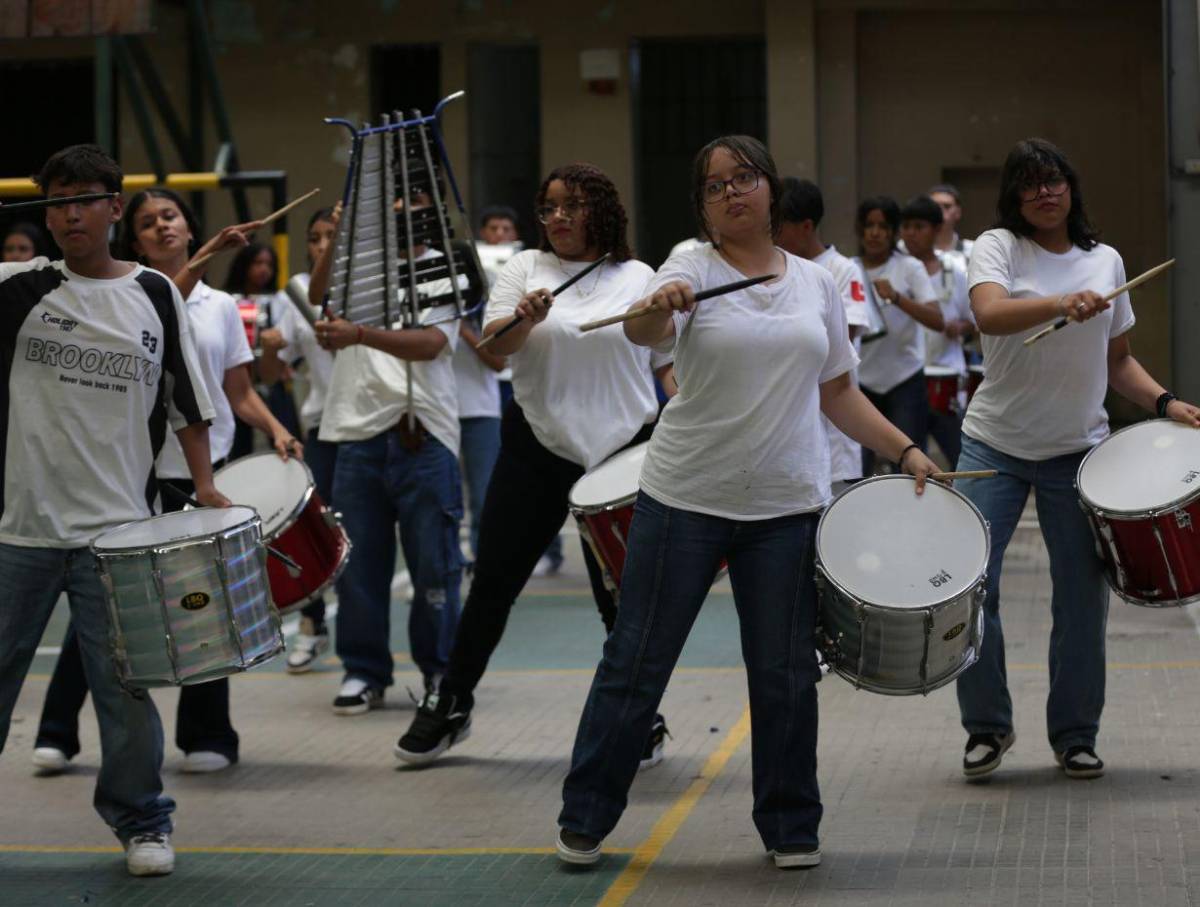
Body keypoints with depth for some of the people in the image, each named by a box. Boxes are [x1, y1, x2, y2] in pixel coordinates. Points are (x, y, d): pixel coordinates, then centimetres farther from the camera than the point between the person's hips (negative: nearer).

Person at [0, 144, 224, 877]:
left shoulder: (154, 295, 5)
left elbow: (186, 401, 9)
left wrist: (205, 485, 2)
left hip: (116, 529, -1)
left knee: (123, 681, 2)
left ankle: (141, 822, 16)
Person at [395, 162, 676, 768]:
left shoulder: (638, 278, 5)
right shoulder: (527, 267, 4)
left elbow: (669, 363, 8)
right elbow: (493, 344, -7)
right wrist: (525, 320, -28)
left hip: (620, 450, -1)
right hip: (537, 448, 1)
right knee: (493, 581, 5)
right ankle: (450, 706, 20)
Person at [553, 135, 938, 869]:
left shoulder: (818, 284, 8)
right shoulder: (693, 270, -3)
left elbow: (838, 392, 16)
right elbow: (645, 332, -24)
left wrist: (905, 451, 6)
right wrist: (656, 308, -47)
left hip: (788, 506, 3)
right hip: (686, 499, -2)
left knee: (786, 675, 6)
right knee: (637, 664, 4)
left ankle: (792, 828, 21)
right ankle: (585, 820, 16)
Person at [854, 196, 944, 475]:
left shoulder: (909, 268, -3)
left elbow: (937, 322, -14)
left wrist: (896, 297, -26)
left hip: (905, 381, -3)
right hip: (863, 380, 3)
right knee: (857, 470, -1)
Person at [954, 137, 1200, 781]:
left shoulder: (1105, 261, 9)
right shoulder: (998, 246, -2)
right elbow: (989, 314, -24)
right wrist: (1060, 304, -40)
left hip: (1078, 453, 3)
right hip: (995, 446, -2)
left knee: (1081, 598, 3)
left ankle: (1075, 735, 20)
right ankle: (986, 726, 10)